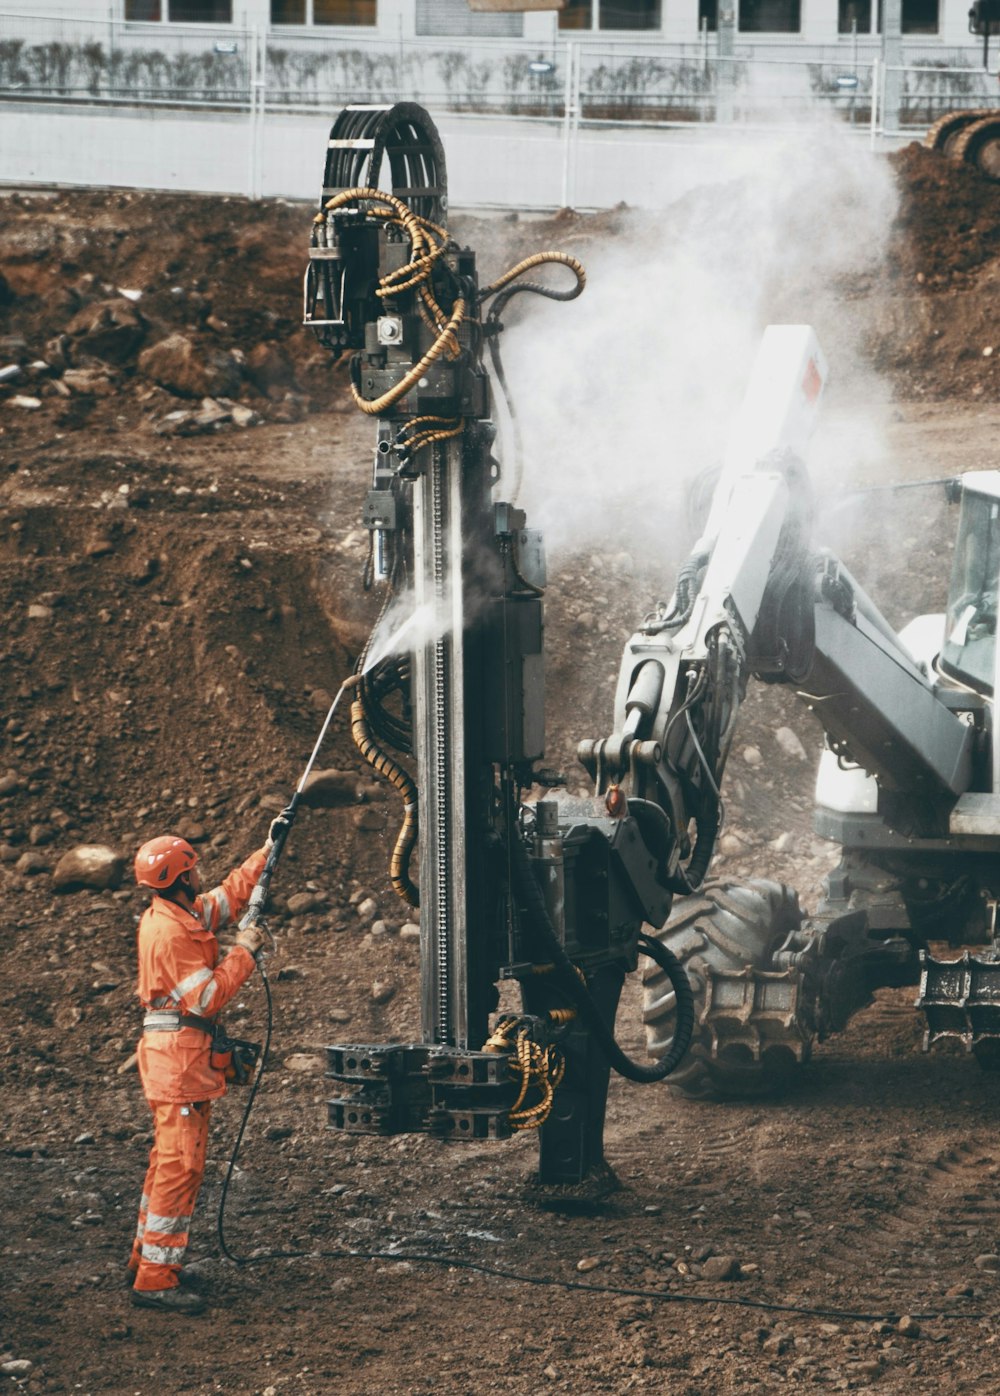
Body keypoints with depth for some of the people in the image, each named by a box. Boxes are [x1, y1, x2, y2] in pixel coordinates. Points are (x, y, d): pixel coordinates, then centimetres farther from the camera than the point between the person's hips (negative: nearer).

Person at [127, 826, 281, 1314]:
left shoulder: (178, 916, 10)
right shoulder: (172, 932, -20)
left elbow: (230, 894, 26)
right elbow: (207, 997, -22)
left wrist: (268, 851, 27)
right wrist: (244, 953, -14)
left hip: (182, 1057, 11)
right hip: (178, 1057, -11)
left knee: (170, 1161, 18)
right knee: (180, 1166, -10)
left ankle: (147, 1256, 27)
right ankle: (155, 1280, -11)